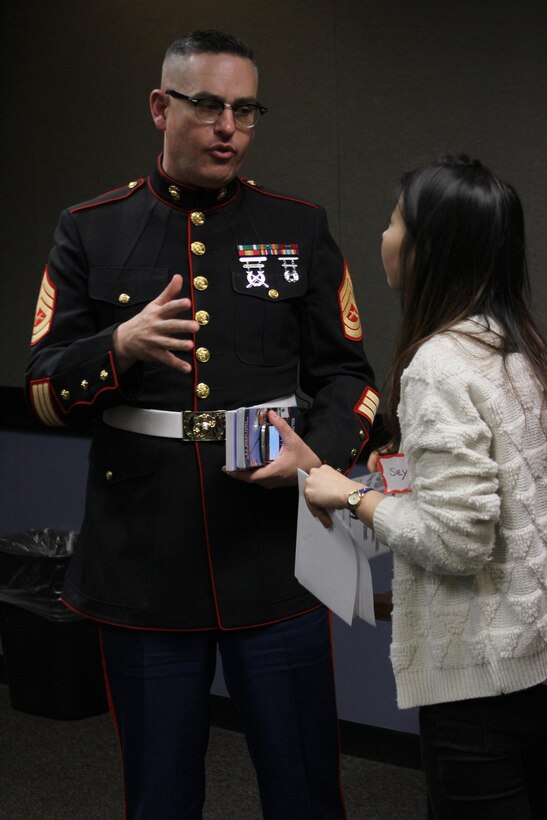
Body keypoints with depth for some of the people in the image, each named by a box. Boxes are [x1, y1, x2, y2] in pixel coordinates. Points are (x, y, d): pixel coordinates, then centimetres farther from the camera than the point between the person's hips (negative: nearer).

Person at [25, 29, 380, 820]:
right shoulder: (89, 233, 4)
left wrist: (320, 452, -12)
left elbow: (347, 376, 9)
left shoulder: (300, 229, 6)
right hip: (144, 566, 0)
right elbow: (45, 392, 1)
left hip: (274, 556, 0)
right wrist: (120, 347, -19)